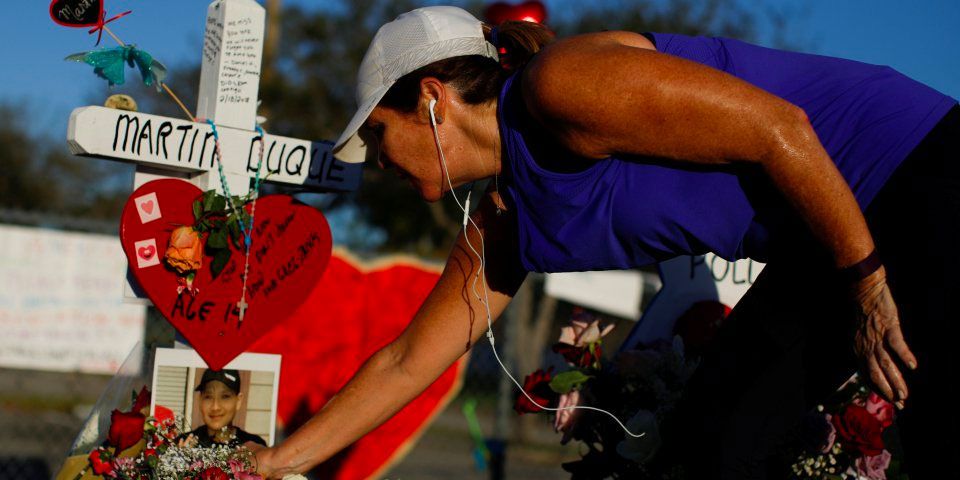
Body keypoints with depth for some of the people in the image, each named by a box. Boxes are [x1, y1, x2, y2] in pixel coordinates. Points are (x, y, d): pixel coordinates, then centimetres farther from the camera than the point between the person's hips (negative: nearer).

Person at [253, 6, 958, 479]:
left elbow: (779, 127, -22)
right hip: (819, 248, 9)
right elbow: (405, 365, 15)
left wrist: (867, 279, -16)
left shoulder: (557, 84, -21)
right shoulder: (505, 231, 7)